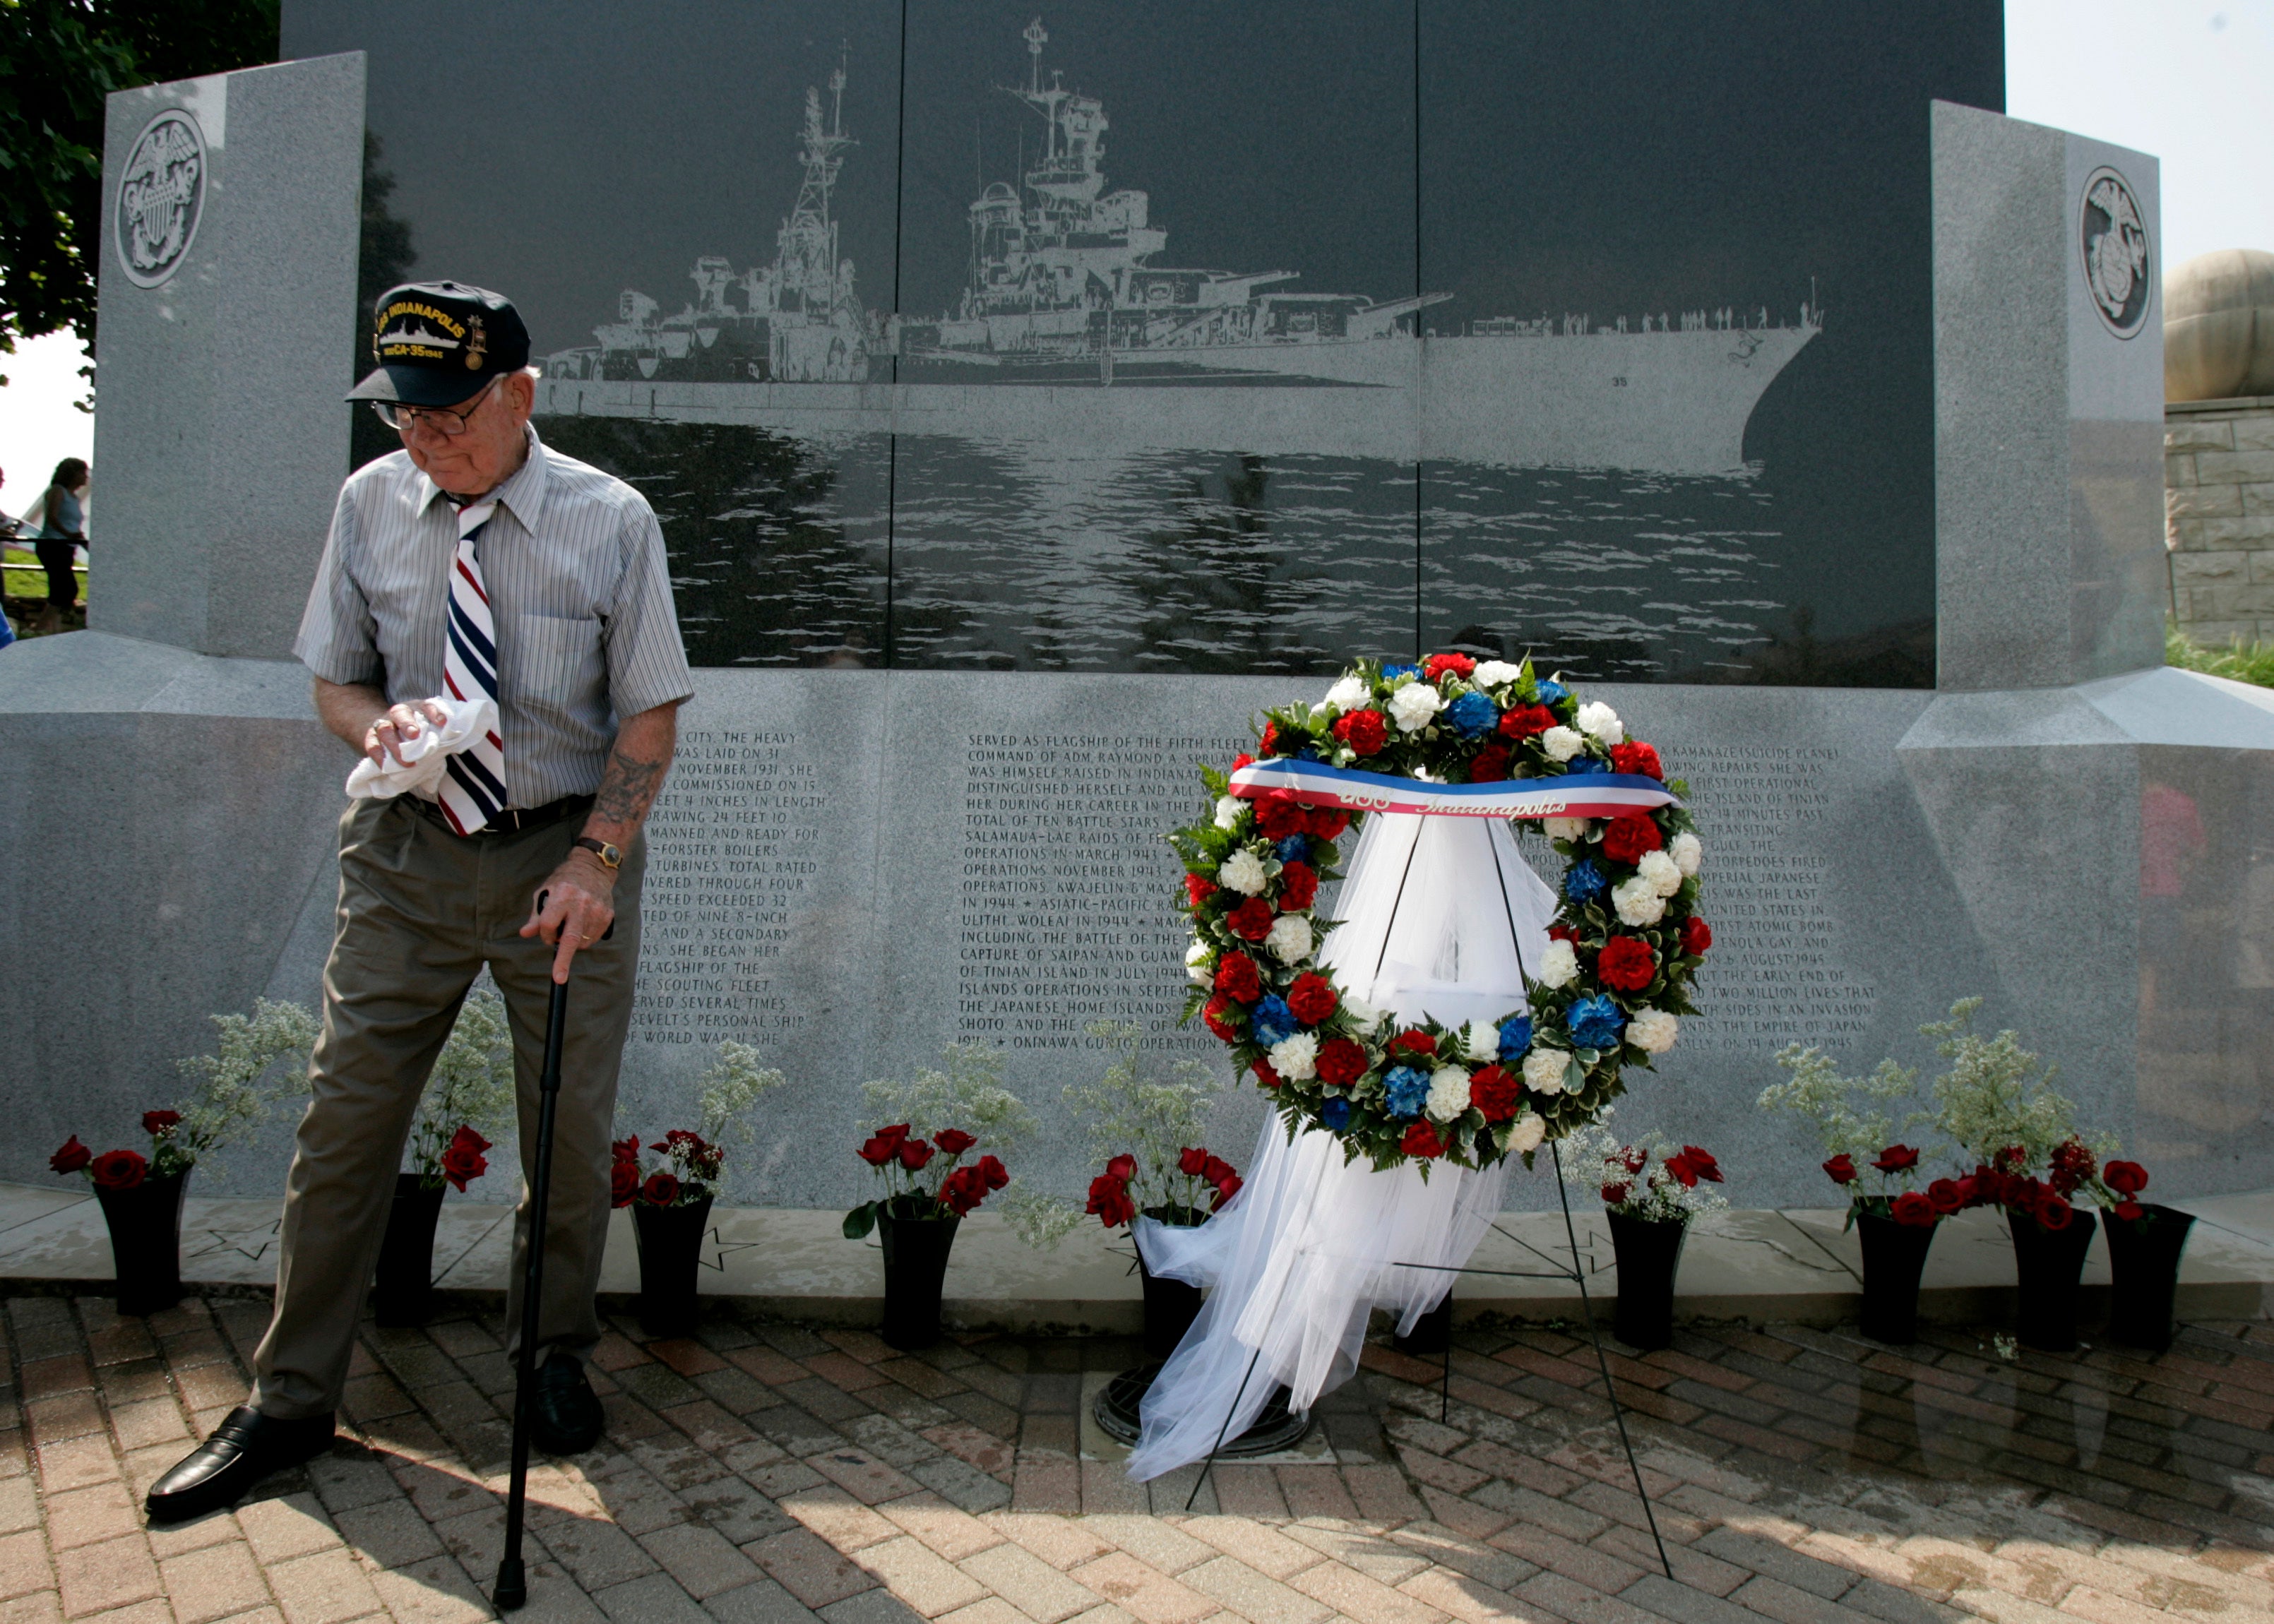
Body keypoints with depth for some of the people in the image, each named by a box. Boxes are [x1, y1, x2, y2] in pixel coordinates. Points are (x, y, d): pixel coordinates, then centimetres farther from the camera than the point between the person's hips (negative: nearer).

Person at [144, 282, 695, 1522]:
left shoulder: (610, 522, -8)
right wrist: (376, 723, -16)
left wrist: (596, 860, -16)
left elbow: (650, 718, -6)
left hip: (563, 853, -2)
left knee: (571, 1133, 9)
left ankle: (554, 1354, 34)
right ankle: (289, 1403, 23)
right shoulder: (370, 505, -1)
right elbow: (333, 680, 8)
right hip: (407, 857, 2)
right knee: (344, 1120, 5)